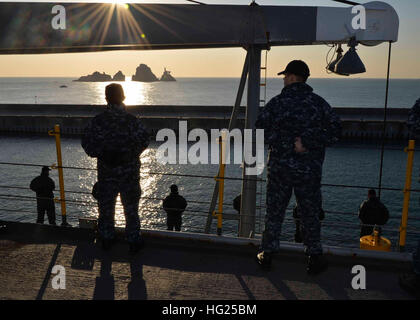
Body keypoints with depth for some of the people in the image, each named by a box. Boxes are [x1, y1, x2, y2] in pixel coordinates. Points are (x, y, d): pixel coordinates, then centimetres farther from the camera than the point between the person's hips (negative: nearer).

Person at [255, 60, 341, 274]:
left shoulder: (277, 102, -5)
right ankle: (314, 258, 20)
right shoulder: (319, 103, -1)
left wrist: (279, 142, 4)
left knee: (274, 212, 12)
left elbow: (260, 131, -7)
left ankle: (267, 254, 22)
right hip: (309, 170, 1)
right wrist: (309, 143, -11)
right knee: (310, 214, 12)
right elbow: (335, 130, -8)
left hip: (279, 168, 0)